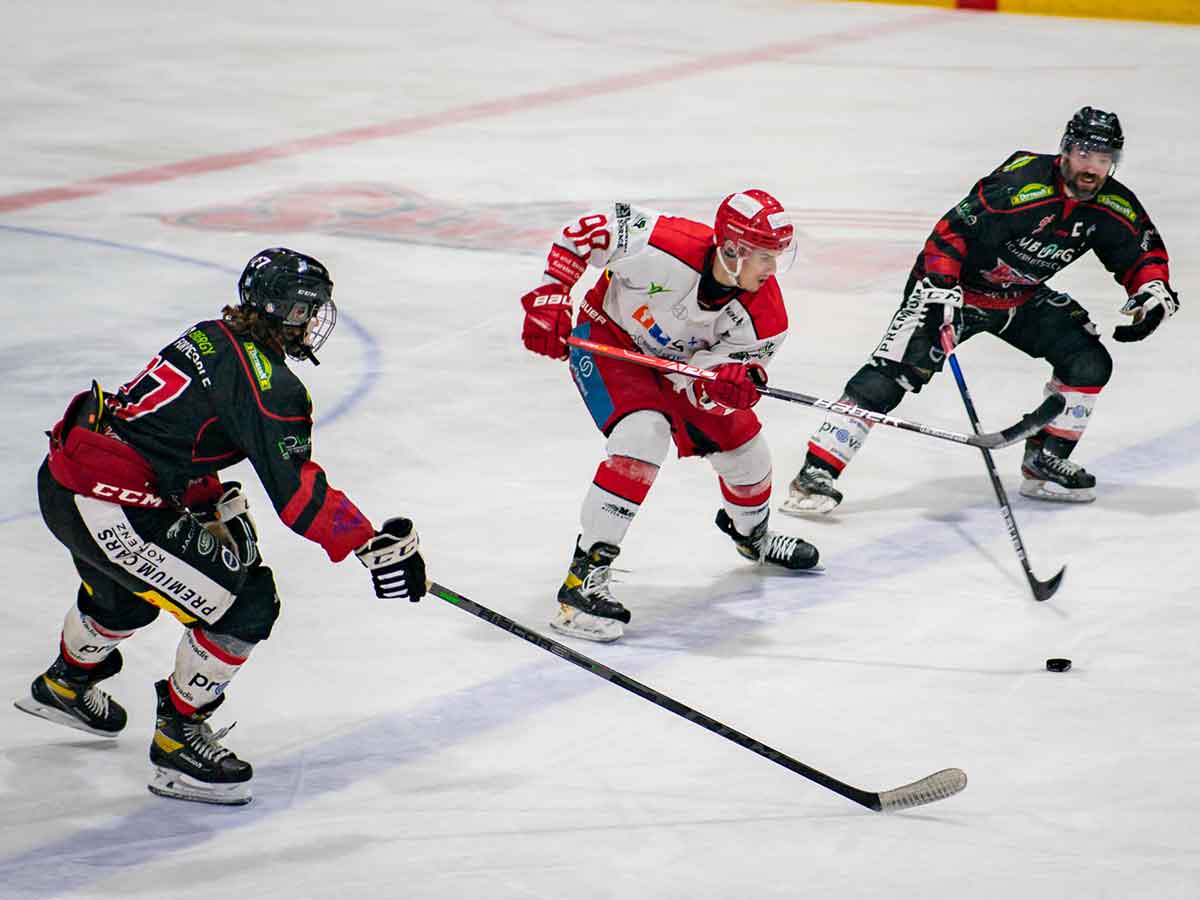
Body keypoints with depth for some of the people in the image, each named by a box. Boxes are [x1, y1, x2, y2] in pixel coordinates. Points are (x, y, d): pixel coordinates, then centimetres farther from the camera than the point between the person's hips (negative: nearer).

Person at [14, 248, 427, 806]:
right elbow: (297, 492, -21)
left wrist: (214, 504, 18)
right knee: (245, 603, -7)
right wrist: (375, 544, -17)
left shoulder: (213, 339, 14)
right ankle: (178, 739, 5)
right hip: (111, 507, -11)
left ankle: (64, 685, 65)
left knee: (127, 591, 39)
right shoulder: (262, 378, -16)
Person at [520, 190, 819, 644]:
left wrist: (729, 382, -45)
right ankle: (584, 576, -30)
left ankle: (751, 532, 46)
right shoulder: (664, 244, -37)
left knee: (742, 448, 8)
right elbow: (583, 230, -23)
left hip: (680, 363, 6)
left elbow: (702, 386, -22)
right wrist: (549, 298, -25)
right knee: (644, 434, -30)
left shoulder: (763, 314, -23)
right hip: (609, 340, -6)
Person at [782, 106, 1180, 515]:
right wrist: (940, 294, -37)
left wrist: (1156, 293, -14)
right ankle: (816, 473, -22)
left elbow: (1144, 253, 6)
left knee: (1089, 362, -5)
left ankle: (1045, 462, 11)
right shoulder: (1018, 185, -30)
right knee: (893, 373, -20)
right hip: (956, 286, -7)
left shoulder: (1112, 206, -10)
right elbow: (950, 234, -28)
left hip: (1022, 297, 7)